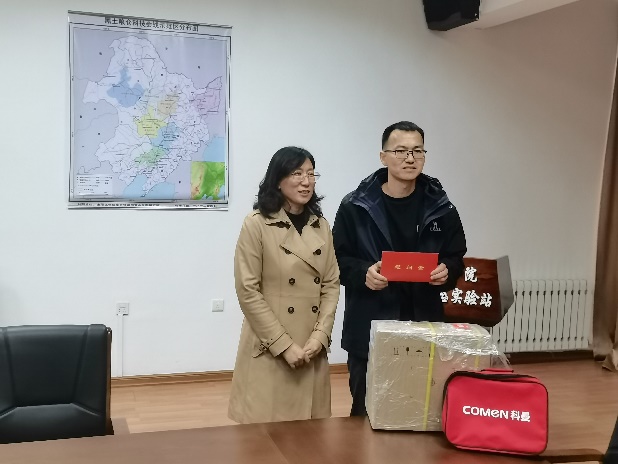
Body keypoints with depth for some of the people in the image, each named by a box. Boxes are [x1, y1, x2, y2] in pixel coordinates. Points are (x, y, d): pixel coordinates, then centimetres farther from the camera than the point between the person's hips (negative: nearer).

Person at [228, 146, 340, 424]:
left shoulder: (321, 226, 8)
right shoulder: (256, 225, -9)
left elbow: (331, 285, 7)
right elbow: (247, 292, -11)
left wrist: (319, 336, -6)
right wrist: (284, 345, -12)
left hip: (313, 349, 5)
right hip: (269, 349, -5)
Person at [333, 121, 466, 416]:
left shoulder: (440, 207, 5)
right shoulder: (355, 206, -3)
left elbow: (456, 258, 12)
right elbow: (337, 259, 2)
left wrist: (447, 272, -9)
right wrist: (363, 273, -17)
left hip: (425, 327, 2)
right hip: (369, 329, -1)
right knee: (367, 411, 9)